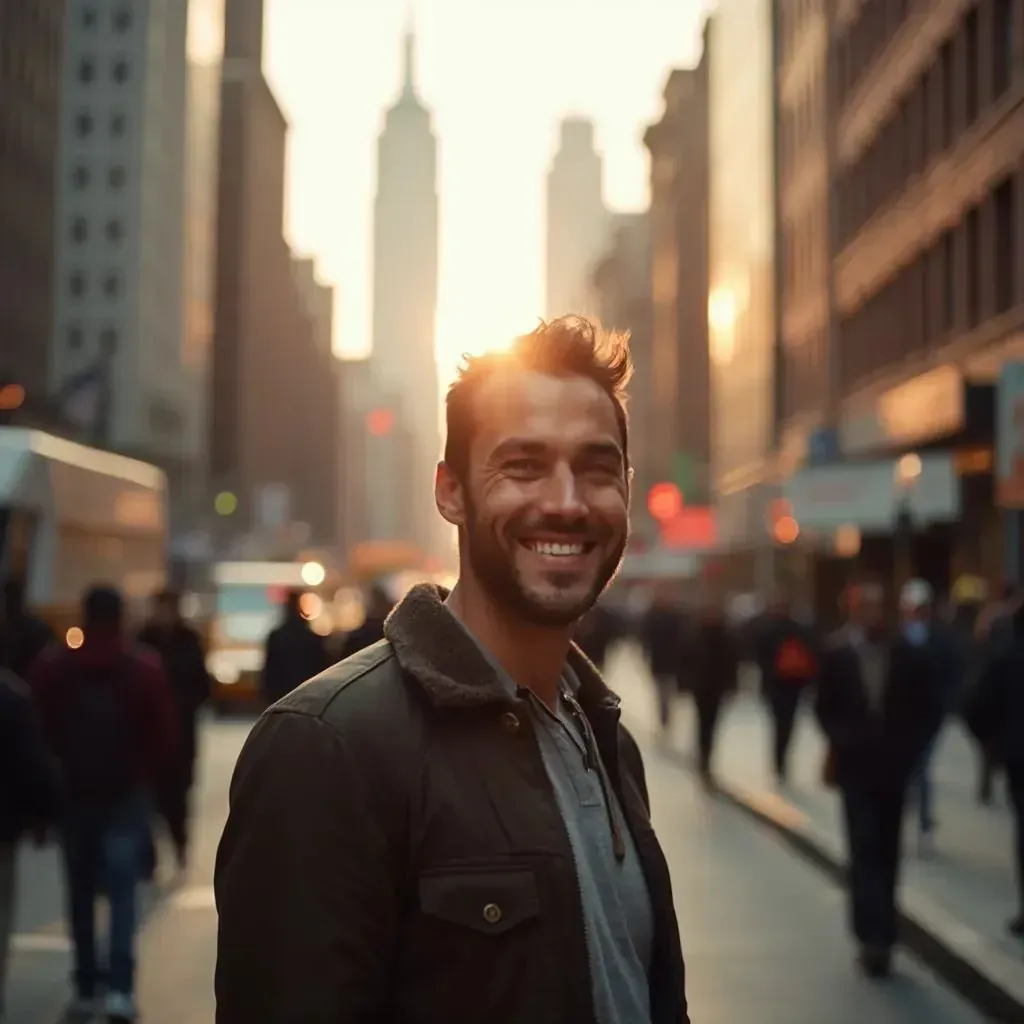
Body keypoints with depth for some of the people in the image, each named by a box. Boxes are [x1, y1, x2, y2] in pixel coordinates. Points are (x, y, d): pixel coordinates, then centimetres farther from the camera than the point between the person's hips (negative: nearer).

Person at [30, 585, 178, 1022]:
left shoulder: (52, 667, -3)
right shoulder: (146, 668, -5)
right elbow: (165, 738, -5)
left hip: (72, 793, 1)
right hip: (127, 794, -1)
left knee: (81, 893, 12)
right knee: (122, 890, 0)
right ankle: (120, 988, -13)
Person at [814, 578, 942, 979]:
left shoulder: (911, 655, -3)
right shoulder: (836, 655, -4)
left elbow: (930, 710, 2)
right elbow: (825, 709, 3)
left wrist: (910, 750, -8)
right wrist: (843, 742, -11)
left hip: (894, 767, 1)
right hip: (856, 768, -1)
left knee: (885, 853, 9)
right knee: (865, 851, -8)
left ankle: (877, 935, 19)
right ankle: (875, 936, -11)